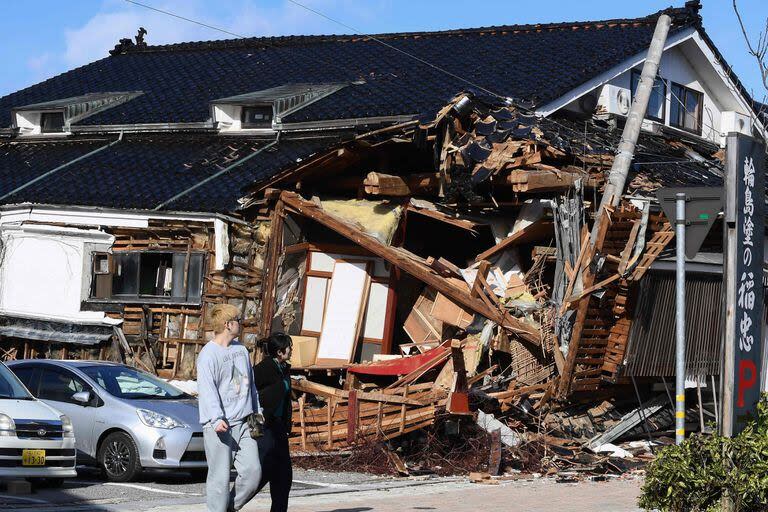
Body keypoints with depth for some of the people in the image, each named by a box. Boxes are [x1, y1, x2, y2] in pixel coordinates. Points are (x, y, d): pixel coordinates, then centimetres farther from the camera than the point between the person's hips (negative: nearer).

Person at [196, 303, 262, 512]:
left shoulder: (241, 350, 16)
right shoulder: (208, 354, -8)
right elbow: (207, 389, -18)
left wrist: (257, 412, 25)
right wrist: (216, 418, -29)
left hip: (243, 423, 7)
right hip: (219, 426, -7)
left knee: (252, 470, -1)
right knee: (220, 476, -5)